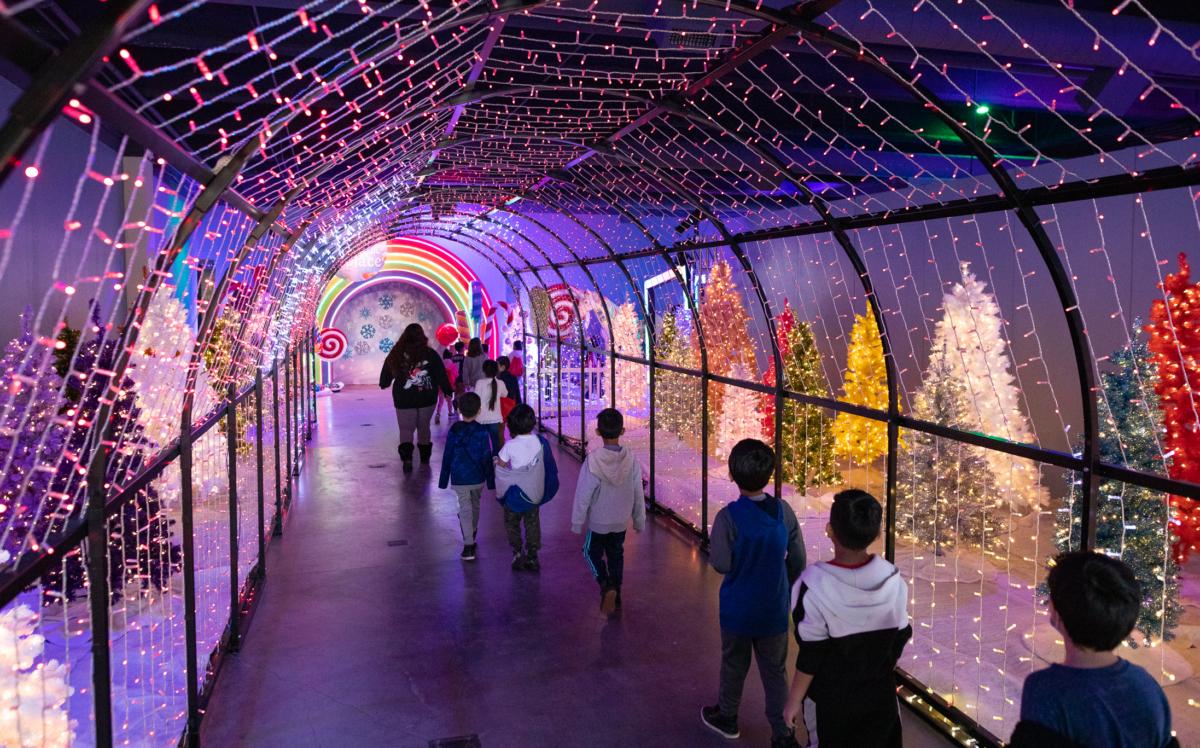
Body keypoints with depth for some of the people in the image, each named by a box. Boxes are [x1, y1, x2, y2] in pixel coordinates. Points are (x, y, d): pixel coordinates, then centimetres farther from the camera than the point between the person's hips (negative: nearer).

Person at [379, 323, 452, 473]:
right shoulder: (430, 354, -8)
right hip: (427, 399, 1)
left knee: (406, 429, 6)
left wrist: (383, 383, 28)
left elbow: (386, 373, 8)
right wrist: (447, 391, 5)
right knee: (424, 427, 18)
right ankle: (425, 456, 27)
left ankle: (406, 457, -17)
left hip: (404, 400, 0)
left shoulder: (396, 354, -4)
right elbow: (441, 375, -6)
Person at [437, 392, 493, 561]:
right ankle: (472, 535, 39)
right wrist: (491, 480, 4)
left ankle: (468, 545, -9)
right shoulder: (481, 431, -8)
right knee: (475, 505, 22)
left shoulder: (453, 431, -8)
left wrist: (443, 479, 7)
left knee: (465, 509, 0)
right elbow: (487, 458, -5)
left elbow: (447, 457, -3)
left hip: (459, 479, -1)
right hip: (478, 478, 2)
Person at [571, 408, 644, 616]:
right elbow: (638, 494, -5)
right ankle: (615, 598, 31)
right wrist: (639, 521, 10)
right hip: (621, 520, 3)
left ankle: (606, 585, -5)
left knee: (592, 552, 18)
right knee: (616, 555, 21)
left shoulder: (593, 460, -24)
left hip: (597, 521, -3)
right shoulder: (631, 459, -14)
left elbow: (583, 495, -16)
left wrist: (577, 522, -4)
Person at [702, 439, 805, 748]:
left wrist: (711, 548, 2)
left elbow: (721, 564, -18)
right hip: (775, 608, 3)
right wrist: (790, 590, 15)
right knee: (775, 670, 15)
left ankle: (727, 717, 40)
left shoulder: (728, 517, -24)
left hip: (738, 609, -2)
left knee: (734, 664, 19)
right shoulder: (784, 512, -10)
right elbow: (797, 560, -1)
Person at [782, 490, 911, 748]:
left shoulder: (815, 587, -26)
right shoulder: (892, 580, -13)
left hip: (829, 702, -4)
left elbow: (811, 656, -19)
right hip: (879, 695, 4)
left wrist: (794, 700, -5)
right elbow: (901, 637, -1)